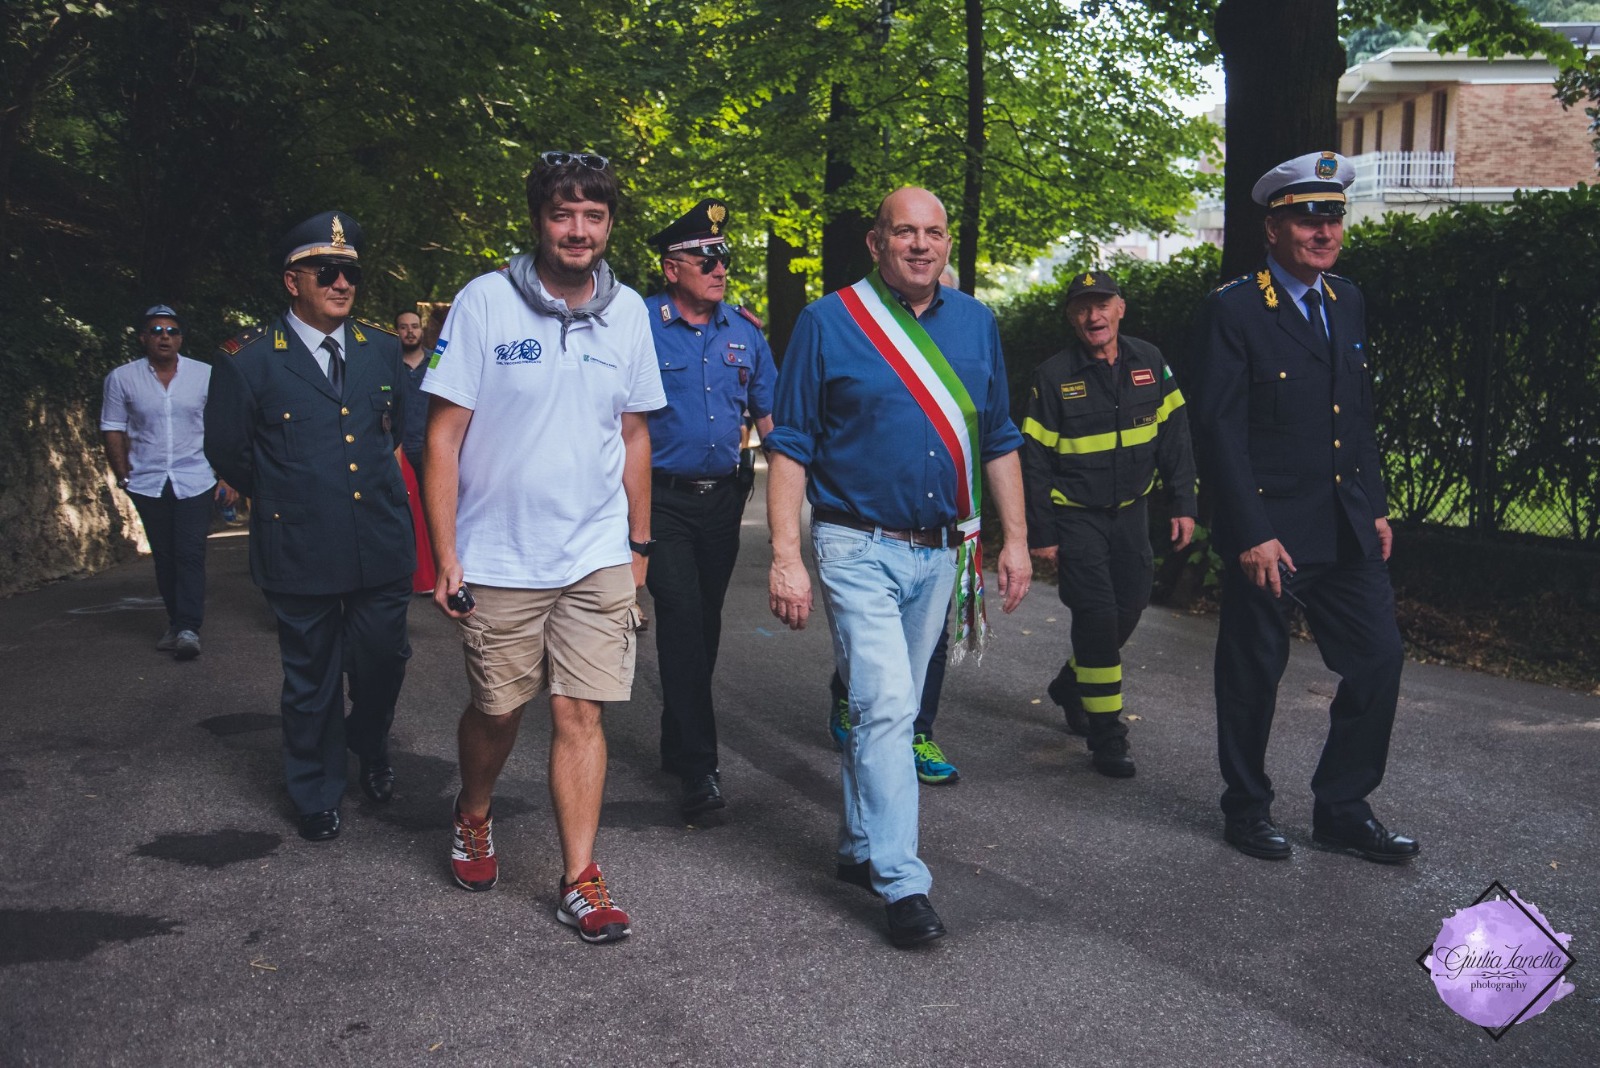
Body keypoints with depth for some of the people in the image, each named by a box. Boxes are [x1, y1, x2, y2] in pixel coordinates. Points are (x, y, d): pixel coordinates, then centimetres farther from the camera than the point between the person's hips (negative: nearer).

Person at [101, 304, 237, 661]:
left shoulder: (205, 376, -2)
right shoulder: (122, 379, 0)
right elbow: (113, 430, 7)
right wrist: (123, 476, 1)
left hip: (195, 480, -2)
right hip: (148, 483, 2)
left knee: (191, 554, -9)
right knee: (164, 556, 9)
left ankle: (189, 628, -10)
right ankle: (176, 623, 20)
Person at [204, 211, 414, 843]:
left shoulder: (382, 350, 6)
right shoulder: (249, 359, -5)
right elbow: (227, 451, 5)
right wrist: (283, 499, 13)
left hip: (381, 546, 3)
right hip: (300, 550, -3)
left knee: (383, 659, 11)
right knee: (311, 679, 9)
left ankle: (370, 749, 42)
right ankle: (317, 796, 28)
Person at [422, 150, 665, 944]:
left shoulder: (627, 312, 4)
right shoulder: (485, 301, -7)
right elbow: (443, 437, -7)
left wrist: (639, 544, 14)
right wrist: (445, 558, -10)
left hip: (598, 558, 2)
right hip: (500, 559, -2)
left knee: (580, 714, 2)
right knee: (498, 709, 12)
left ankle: (579, 880, 11)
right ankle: (474, 817, 41)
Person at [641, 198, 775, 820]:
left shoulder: (744, 332, 8)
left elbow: (769, 413, 14)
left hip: (722, 496, 5)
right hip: (663, 498, -5)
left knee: (705, 622, 13)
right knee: (682, 618, -12)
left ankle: (678, 741, 30)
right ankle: (698, 766, -7)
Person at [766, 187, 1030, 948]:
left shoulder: (975, 325, 9)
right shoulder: (828, 323, -4)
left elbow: (999, 441, 15)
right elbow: (789, 447, -6)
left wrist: (1015, 539, 9)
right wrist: (786, 557, -13)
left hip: (940, 551, 5)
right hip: (860, 548, -5)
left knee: (891, 708, 14)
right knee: (884, 707, -11)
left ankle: (860, 848, 29)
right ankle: (903, 884, -5)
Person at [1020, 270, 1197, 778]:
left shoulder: (1149, 362, 1)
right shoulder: (1053, 375, -10)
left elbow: (1174, 435, 6)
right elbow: (1034, 460, -7)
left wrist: (1184, 505, 0)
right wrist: (1040, 534, -8)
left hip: (1130, 511, 5)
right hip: (1075, 515, -4)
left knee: (1129, 607, 9)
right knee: (1097, 615, -9)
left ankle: (1071, 684, 36)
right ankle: (1106, 736, 1)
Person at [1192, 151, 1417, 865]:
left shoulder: (1347, 302, 12)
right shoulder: (1233, 310, -10)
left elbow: (1361, 416, 18)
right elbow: (1219, 430, -14)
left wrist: (1377, 507, 13)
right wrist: (1252, 535, -18)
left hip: (1348, 533, 7)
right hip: (1269, 533, -6)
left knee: (1379, 660, 6)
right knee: (1254, 675, 6)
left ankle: (1342, 810, 22)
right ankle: (1246, 808, 25)